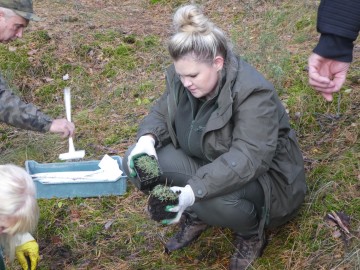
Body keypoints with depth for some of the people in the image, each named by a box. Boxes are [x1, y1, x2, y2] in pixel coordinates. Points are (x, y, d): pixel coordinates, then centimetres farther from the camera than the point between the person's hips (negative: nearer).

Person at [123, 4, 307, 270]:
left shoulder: (253, 93, -30)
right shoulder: (183, 78, -8)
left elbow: (248, 159, -38)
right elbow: (161, 112, 4)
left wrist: (195, 190, -49)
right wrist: (147, 138, -21)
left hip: (260, 177, -6)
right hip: (206, 166, 7)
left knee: (213, 199, -40)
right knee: (137, 160, -15)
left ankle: (251, 233, -5)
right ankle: (195, 216, 5)